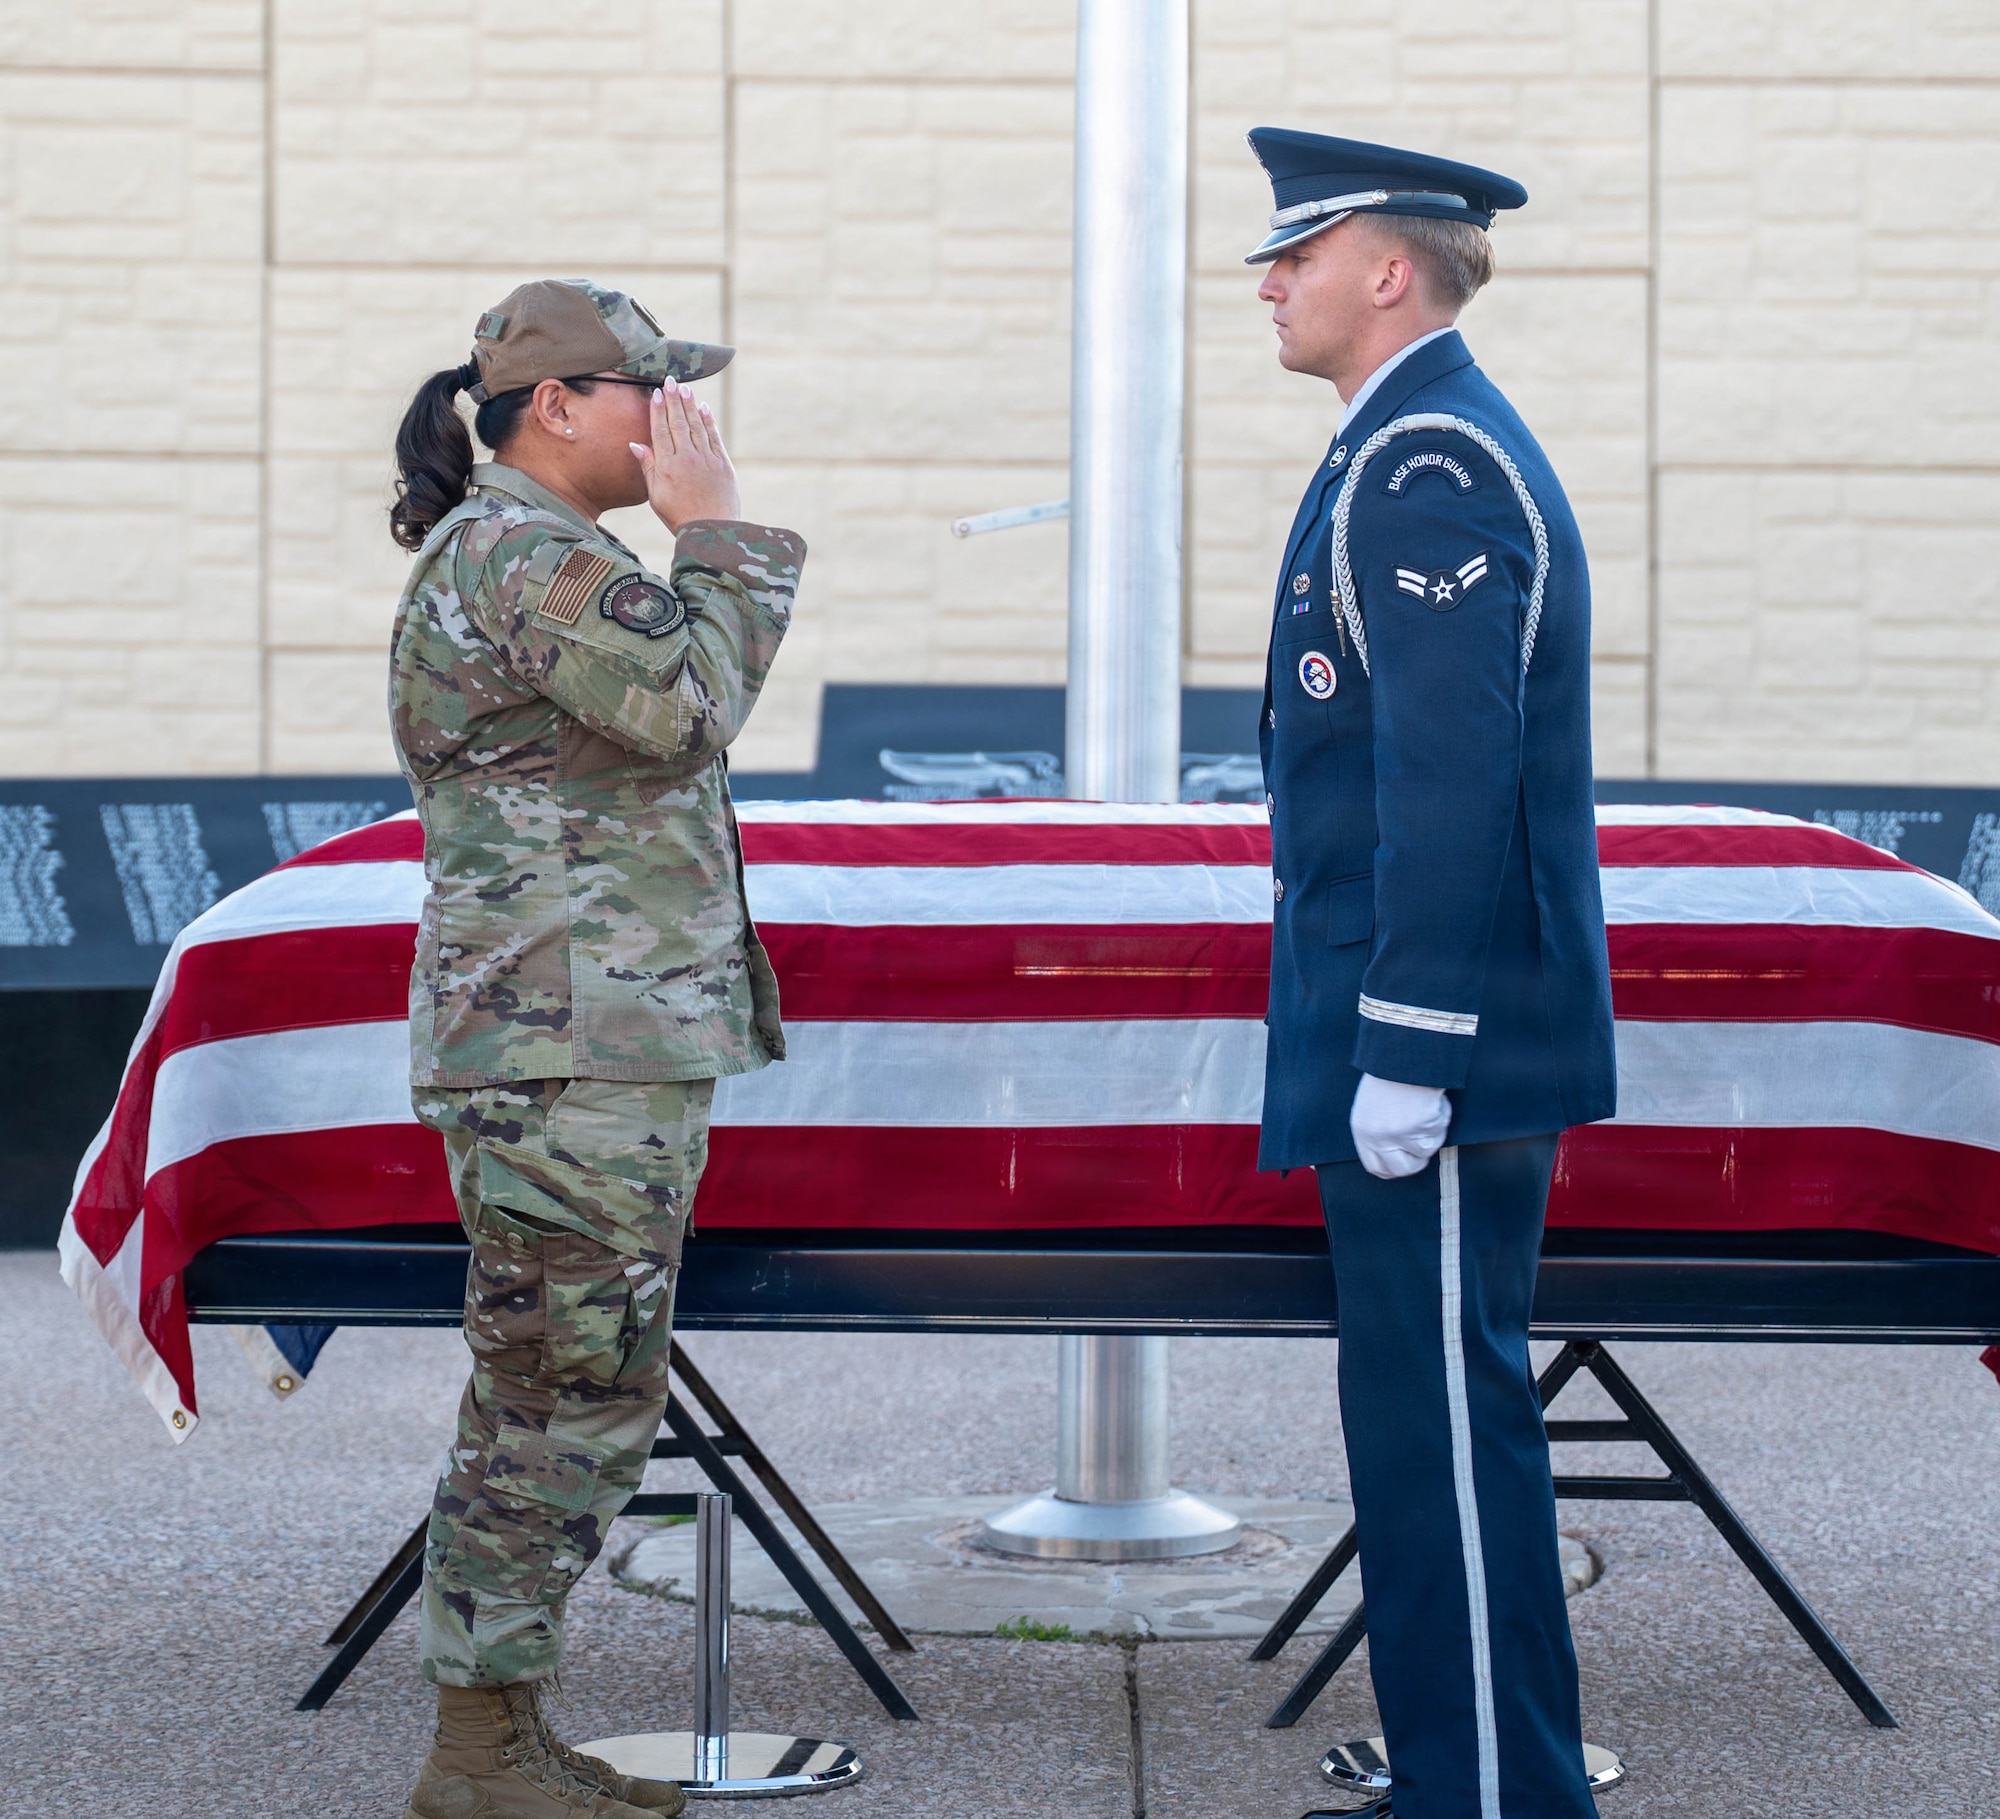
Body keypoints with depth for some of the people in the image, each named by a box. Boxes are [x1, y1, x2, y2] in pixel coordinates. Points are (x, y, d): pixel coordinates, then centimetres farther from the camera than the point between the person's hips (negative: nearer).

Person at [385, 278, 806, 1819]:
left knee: (565, 1403, 12)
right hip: (569, 1053, -11)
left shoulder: (532, 555, 22)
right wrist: (719, 533, -10)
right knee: (567, 1401, -8)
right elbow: (690, 707, -18)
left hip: (610, 1047, 11)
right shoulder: (520, 557, -13)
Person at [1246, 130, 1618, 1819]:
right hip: (1423, 1035, 11)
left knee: (1444, 1420, -6)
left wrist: (1408, 1056, -23)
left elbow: (1450, 783, -23)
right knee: (1433, 1413, 15)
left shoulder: (1425, 473, -17)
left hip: (1438, 1041, -11)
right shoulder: (1436, 448, 17)